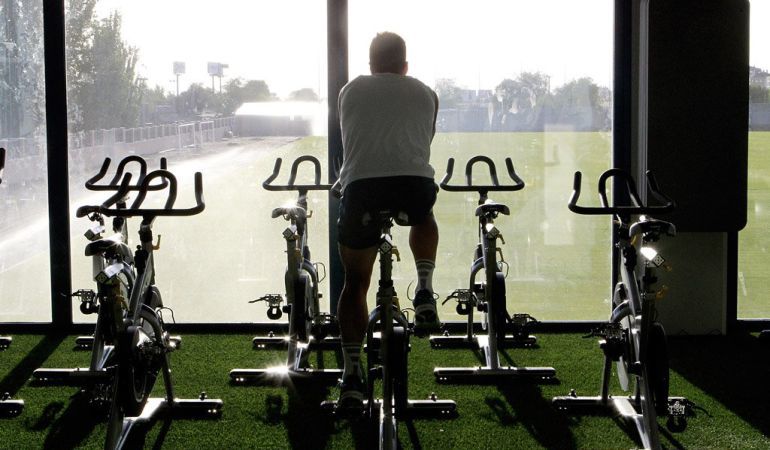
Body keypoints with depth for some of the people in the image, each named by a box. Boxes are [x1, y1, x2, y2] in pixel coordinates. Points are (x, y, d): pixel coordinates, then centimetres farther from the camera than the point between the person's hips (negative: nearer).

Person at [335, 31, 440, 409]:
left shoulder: (350, 91, 25)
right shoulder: (426, 94, 25)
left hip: (361, 184, 0)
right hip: (414, 182, 0)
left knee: (355, 284, 14)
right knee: (423, 218, 37)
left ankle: (352, 372, 5)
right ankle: (424, 290, 15)